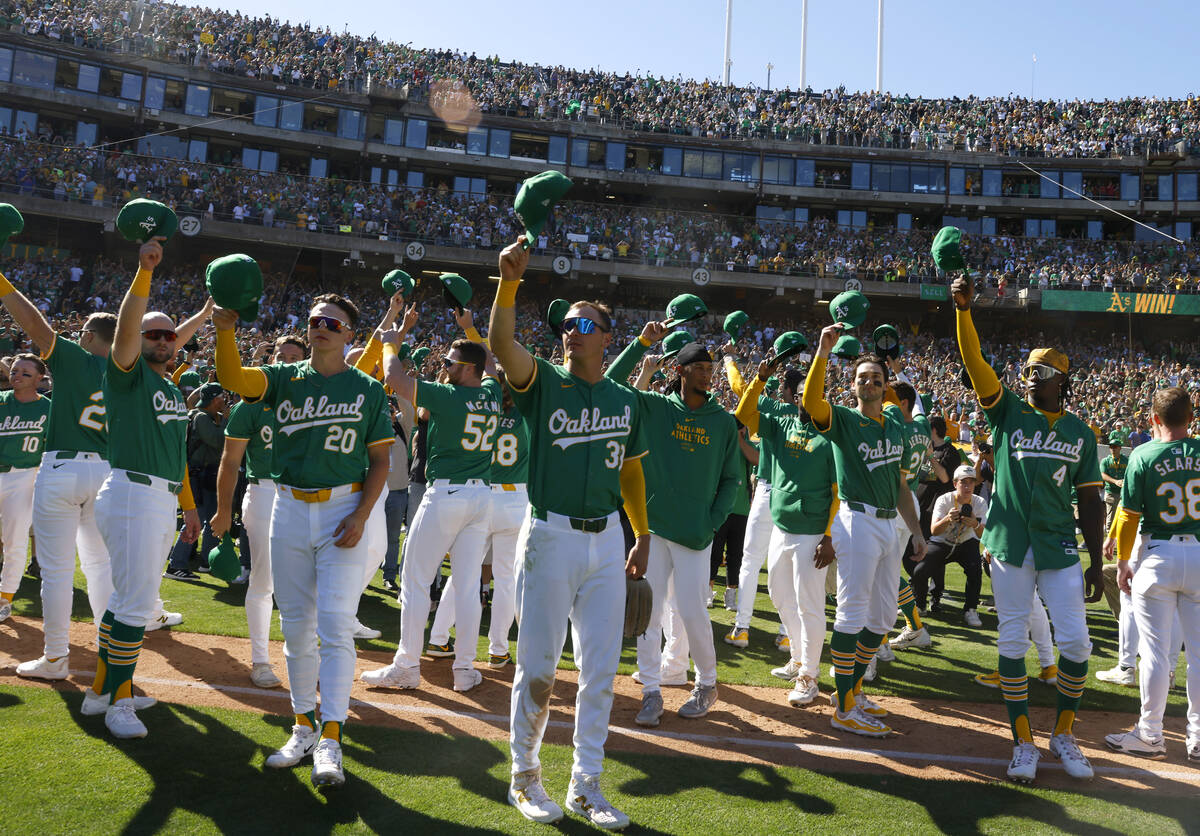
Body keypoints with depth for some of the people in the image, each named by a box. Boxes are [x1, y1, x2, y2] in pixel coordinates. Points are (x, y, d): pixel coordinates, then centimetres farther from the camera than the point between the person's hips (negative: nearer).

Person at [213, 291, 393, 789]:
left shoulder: (367, 390, 3)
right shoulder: (285, 378, 7)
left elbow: (379, 460, 2)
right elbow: (232, 379, -13)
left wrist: (361, 516, -10)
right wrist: (224, 331, -30)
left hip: (343, 510, -3)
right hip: (290, 509, 3)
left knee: (335, 626, -8)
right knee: (295, 626, 10)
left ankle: (330, 739, -3)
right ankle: (304, 727, 23)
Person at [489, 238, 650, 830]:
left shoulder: (625, 401, 11)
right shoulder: (544, 383, -2)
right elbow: (502, 343, -22)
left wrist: (643, 537, 16)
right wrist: (509, 282, -35)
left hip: (606, 540, 4)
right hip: (550, 536, -4)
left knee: (600, 670, 8)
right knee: (538, 666, 3)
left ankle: (586, 786, 21)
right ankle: (525, 777, 22)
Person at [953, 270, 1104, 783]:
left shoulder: (1080, 432, 8)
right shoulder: (1008, 413, 3)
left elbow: (1090, 501, 8)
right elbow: (974, 362, -11)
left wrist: (1096, 563, 5)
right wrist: (963, 309, -26)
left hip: (1060, 548, 1)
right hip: (1009, 546, -1)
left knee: (1075, 642, -1)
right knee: (1013, 643, 3)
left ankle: (1063, 734, 20)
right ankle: (1023, 742, 15)